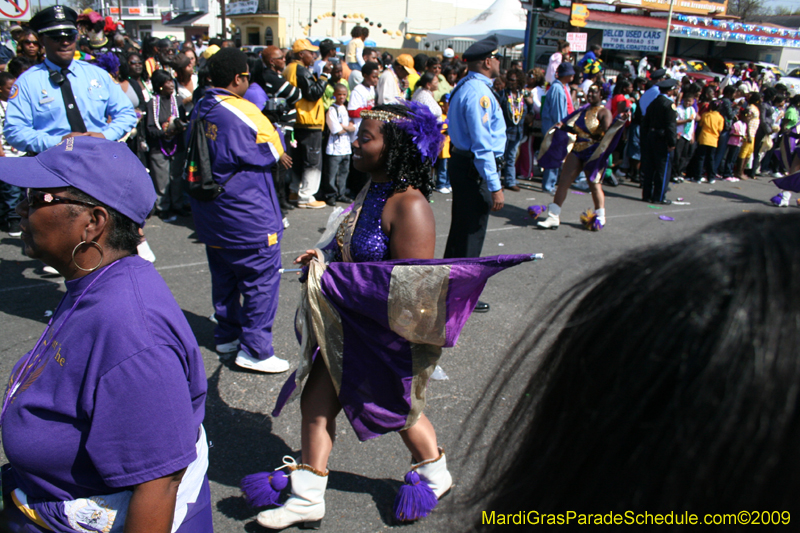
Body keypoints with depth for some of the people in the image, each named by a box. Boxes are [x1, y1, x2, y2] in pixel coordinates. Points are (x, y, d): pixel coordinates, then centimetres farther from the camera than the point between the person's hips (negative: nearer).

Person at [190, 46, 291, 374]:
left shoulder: (200, 110, 6)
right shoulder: (243, 112, -17)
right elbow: (273, 150, -8)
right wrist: (278, 156, 14)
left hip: (210, 212, 8)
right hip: (247, 215, -8)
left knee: (223, 274, 19)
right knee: (262, 276, 0)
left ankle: (227, 334, 32)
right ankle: (254, 349, 2)